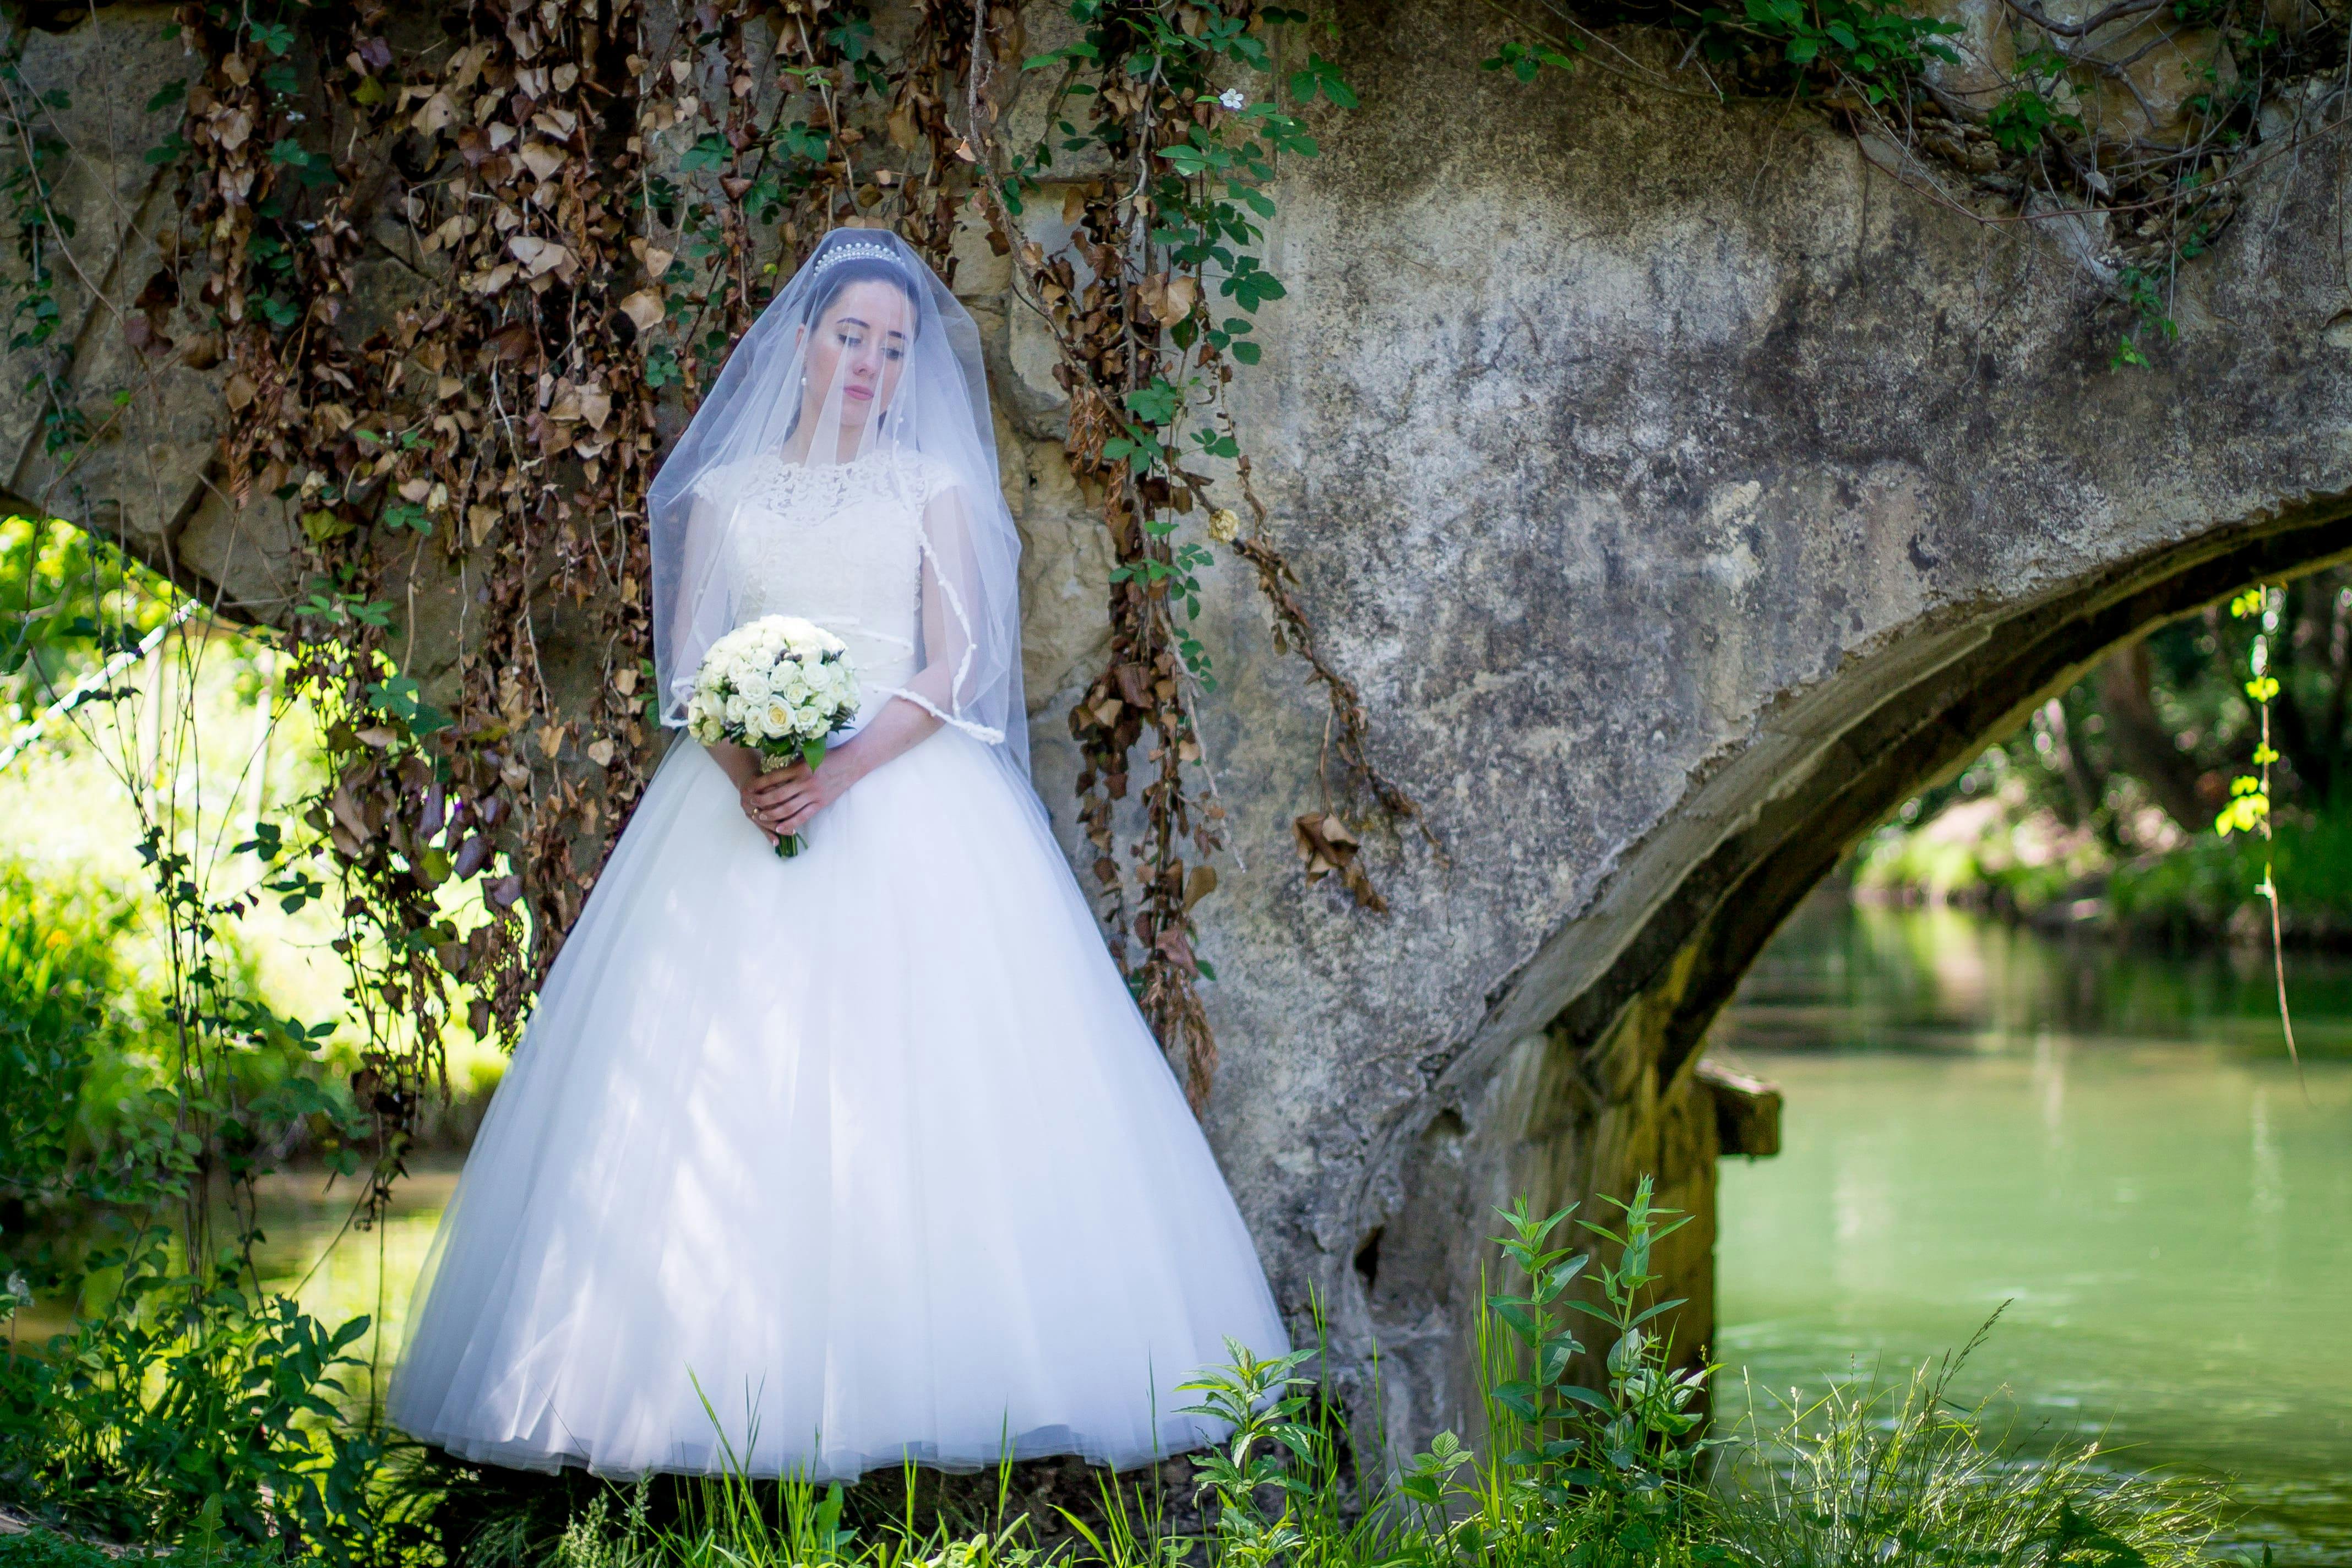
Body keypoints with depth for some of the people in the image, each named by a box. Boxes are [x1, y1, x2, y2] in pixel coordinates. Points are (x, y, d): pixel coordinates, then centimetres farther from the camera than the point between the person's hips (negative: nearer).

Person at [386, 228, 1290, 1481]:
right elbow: (687, 670, 7)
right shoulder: (725, 493, 14)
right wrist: (742, 769, -13)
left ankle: (898, 1384, -9)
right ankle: (731, 1378, -6)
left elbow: (949, 671, 0)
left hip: (906, 796, -1)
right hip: (741, 800, 1)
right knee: (724, 1081, -8)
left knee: (918, 1079, -11)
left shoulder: (934, 487, 10)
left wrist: (846, 767, -15)